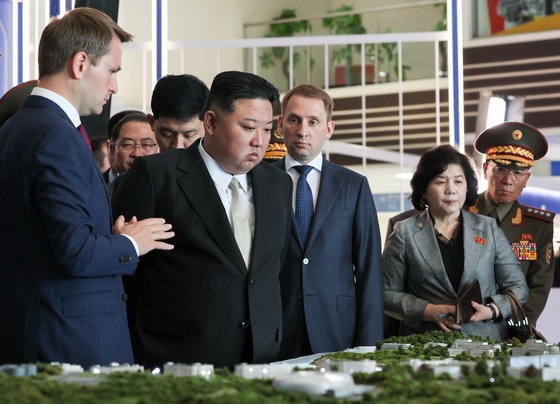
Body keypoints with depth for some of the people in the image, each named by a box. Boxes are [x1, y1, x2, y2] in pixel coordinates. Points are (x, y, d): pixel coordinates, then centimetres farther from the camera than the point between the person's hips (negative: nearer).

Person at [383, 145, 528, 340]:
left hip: (486, 343, 1)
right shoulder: (405, 232, 9)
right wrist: (429, 311, -8)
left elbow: (518, 287, 16)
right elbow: (387, 293, 7)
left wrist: (491, 310, -3)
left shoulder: (489, 229, 15)